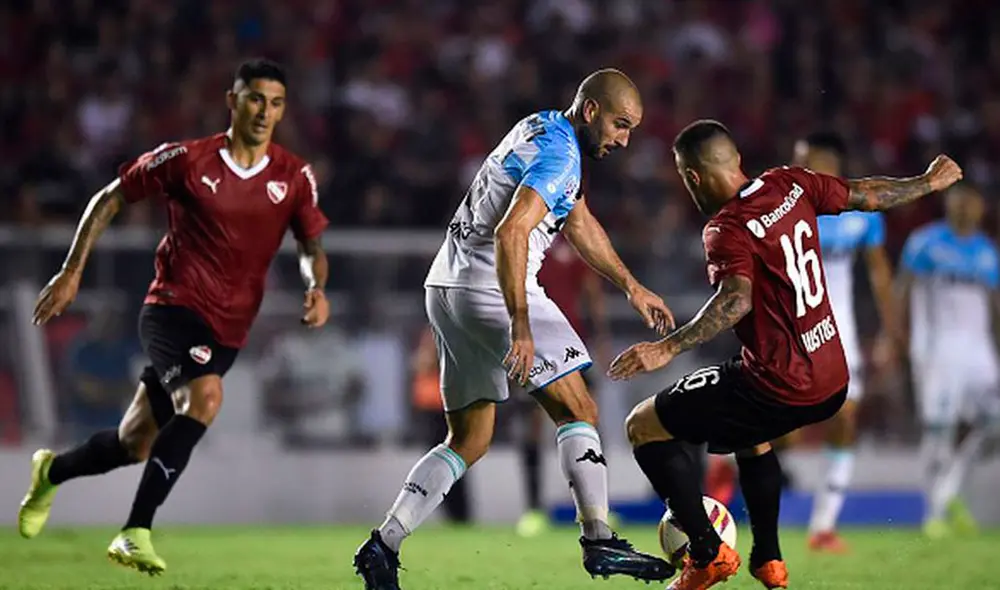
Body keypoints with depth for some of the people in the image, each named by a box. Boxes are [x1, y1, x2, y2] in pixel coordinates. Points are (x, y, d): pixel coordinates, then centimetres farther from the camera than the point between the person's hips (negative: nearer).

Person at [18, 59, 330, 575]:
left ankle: (53, 471, 44)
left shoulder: (295, 177, 1)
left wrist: (316, 287, -12)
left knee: (136, 445, 12)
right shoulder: (186, 160, -7)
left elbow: (311, 245, 10)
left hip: (226, 331, 4)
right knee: (205, 396, -33)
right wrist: (72, 271, 0)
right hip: (172, 306, -4)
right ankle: (136, 532, -30)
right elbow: (109, 199, 4)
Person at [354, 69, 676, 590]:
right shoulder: (559, 154, -14)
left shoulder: (544, 128, 18)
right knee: (578, 412, -2)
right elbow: (511, 233, -27)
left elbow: (578, 223, 29)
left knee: (469, 440, 11)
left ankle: (383, 545, 2)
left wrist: (631, 287, 32)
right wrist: (521, 329, -31)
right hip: (490, 289, -10)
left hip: (446, 289, 10)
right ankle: (599, 542, -6)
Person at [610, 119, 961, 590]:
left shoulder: (727, 229, -18)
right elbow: (866, 195, 16)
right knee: (750, 435, 39)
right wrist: (929, 182, 34)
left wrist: (667, 348, -43)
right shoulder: (791, 185, 3)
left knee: (643, 427, 3)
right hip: (834, 382, 9)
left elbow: (736, 300, -34)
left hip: (781, 389, -9)